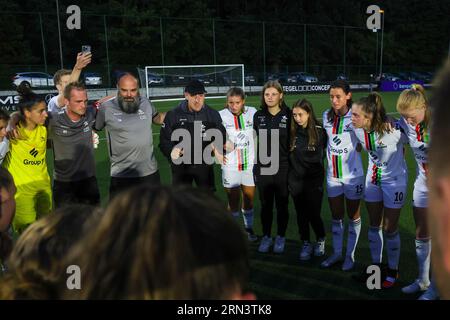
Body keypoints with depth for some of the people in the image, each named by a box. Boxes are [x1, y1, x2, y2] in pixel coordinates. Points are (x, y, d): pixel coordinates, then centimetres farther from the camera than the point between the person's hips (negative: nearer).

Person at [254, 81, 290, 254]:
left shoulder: (289, 115, -6)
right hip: (262, 168, 2)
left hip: (283, 168, -2)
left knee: (282, 205, 10)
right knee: (265, 205, 11)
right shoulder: (258, 116, 2)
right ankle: (266, 237, 28)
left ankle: (280, 237, 27)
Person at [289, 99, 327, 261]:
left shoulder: (319, 131, -10)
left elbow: (324, 153, 0)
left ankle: (321, 240, 30)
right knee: (301, 214, 11)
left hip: (314, 180, -2)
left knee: (313, 214, 2)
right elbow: (288, 155, 5)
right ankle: (306, 244, 28)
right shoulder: (292, 132, -4)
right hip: (296, 180, 3)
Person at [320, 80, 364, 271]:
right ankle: (337, 253, 30)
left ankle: (350, 255, 25)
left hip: (352, 175, -4)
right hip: (332, 175, 4)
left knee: (353, 217, 11)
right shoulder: (326, 116, 1)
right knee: (335, 217, 14)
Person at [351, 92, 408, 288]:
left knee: (390, 229, 5)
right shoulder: (358, 130, -14)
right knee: (374, 225, 15)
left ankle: (393, 270, 27)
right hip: (373, 179, 5)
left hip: (394, 180, -5)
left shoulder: (393, 129, -29)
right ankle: (376, 264, 34)